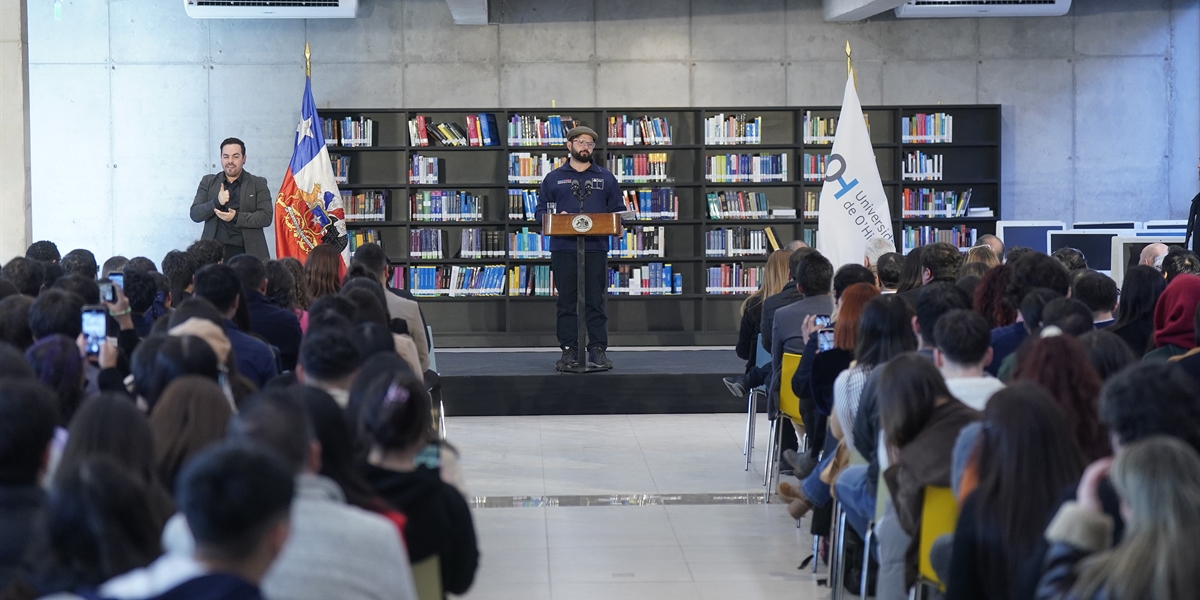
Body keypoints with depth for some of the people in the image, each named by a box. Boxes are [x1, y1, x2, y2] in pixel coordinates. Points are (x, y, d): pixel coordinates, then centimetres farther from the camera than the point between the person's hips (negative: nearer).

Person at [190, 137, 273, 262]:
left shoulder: (258, 184, 10)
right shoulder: (208, 182, 16)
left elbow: (266, 216, 0)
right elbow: (195, 214, 8)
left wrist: (236, 217, -14)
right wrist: (217, 202, -10)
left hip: (246, 252, -1)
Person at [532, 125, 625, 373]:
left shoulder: (606, 178, 13)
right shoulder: (554, 178, 10)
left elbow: (618, 210, 13)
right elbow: (540, 211, 8)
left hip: (596, 249, 0)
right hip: (563, 248, 0)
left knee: (596, 303, 1)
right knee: (566, 303, 2)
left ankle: (598, 351, 4)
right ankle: (569, 351, 6)